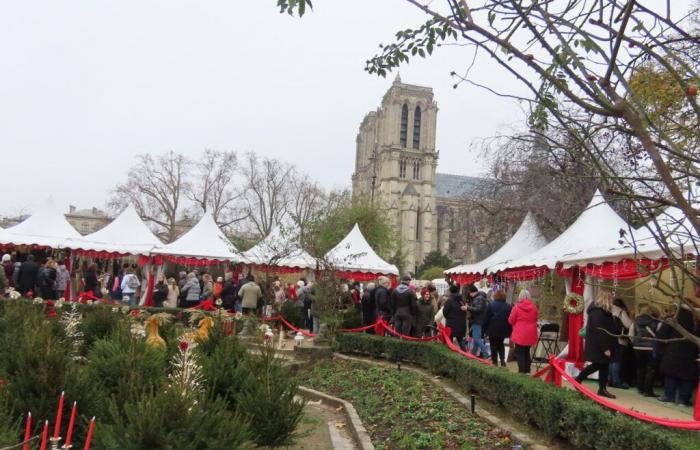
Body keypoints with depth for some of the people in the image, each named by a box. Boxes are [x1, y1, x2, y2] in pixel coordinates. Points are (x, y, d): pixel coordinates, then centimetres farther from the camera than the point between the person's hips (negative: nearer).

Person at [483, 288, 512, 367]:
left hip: (493, 330, -3)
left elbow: (486, 319, -6)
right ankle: (502, 359, 3)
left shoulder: (491, 305, -8)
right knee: (501, 344, 21)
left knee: (494, 346, 7)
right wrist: (510, 332, 7)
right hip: (503, 330, 3)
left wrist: (484, 329, 2)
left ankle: (495, 362, 5)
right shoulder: (509, 307, -2)